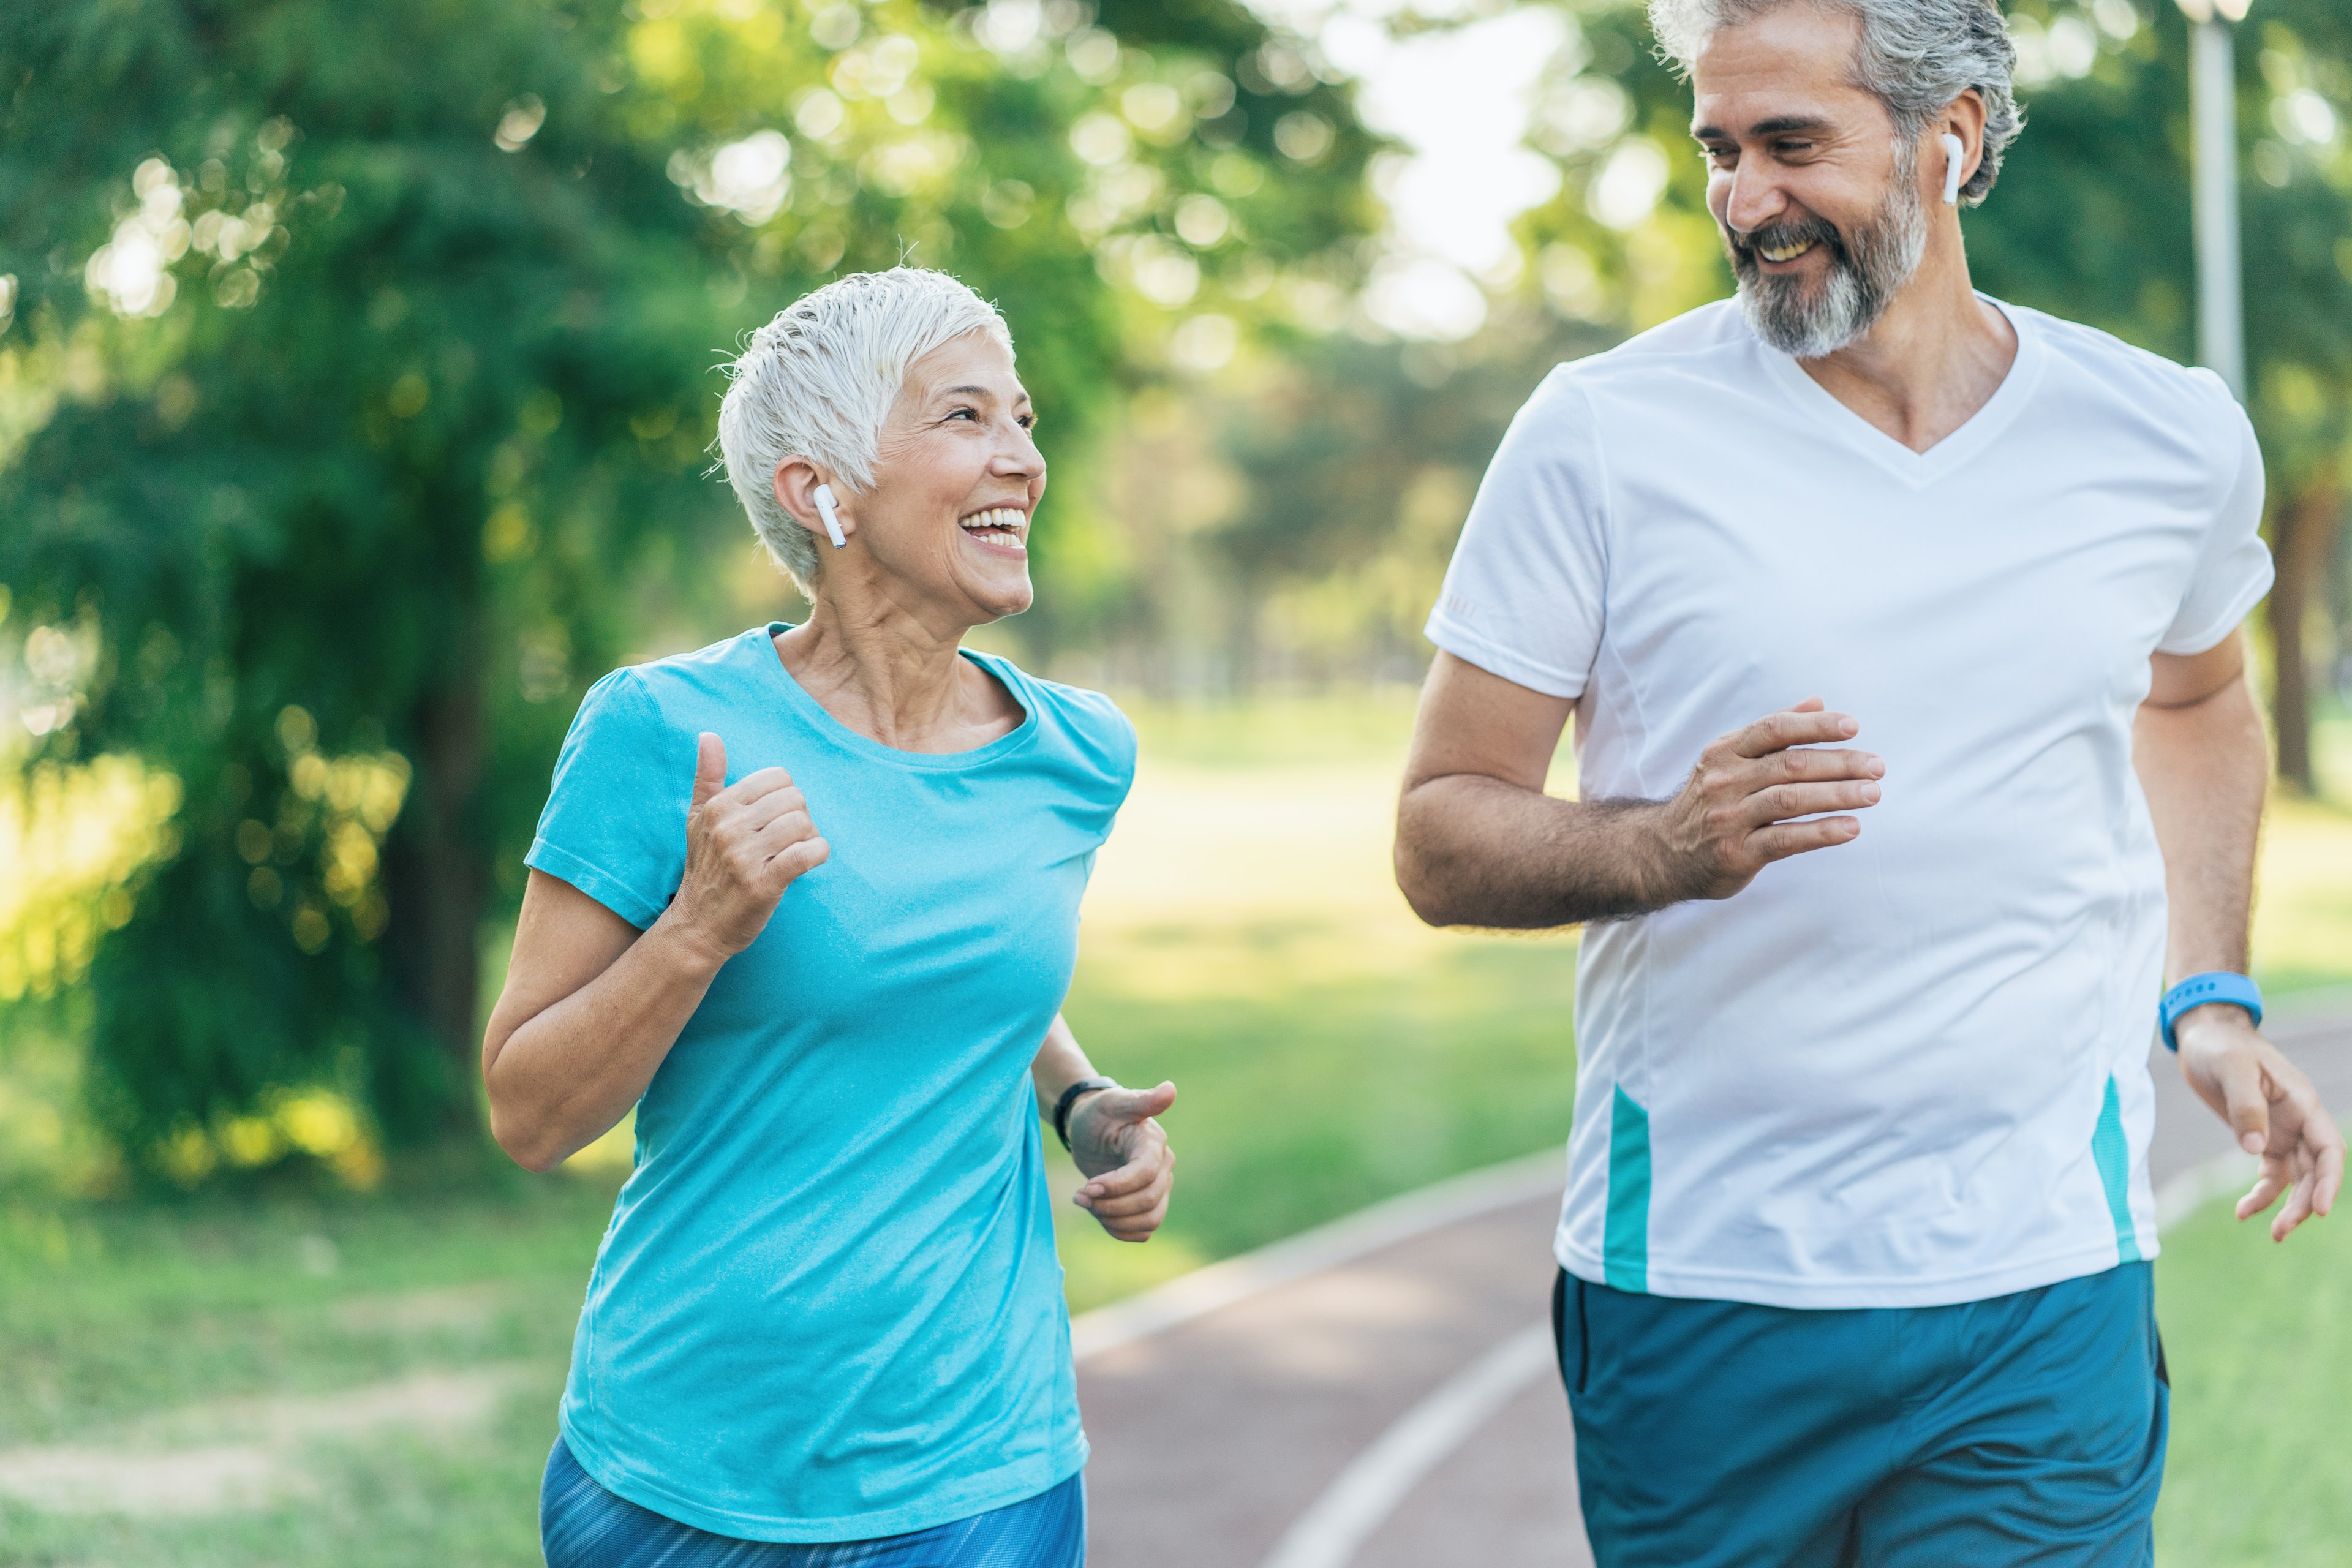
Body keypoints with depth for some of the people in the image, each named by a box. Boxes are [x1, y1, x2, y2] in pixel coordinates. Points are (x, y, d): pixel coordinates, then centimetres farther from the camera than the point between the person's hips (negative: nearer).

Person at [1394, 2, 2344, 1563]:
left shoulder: (2171, 438, 3)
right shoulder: (1605, 433, -5)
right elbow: (1441, 838, -4)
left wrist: (2210, 997, 13)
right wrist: (1671, 846, -23)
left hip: (2042, 1301, 1)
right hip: (1696, 1294, -1)